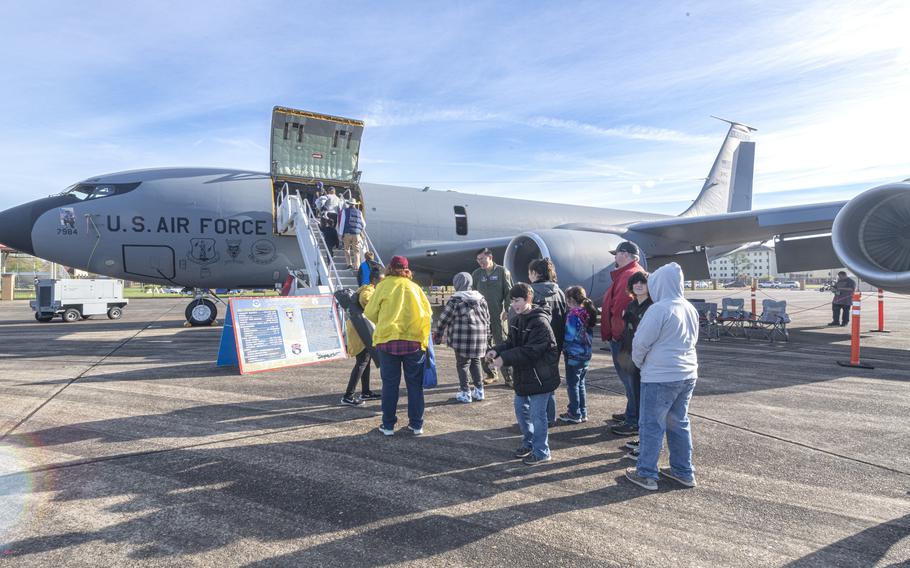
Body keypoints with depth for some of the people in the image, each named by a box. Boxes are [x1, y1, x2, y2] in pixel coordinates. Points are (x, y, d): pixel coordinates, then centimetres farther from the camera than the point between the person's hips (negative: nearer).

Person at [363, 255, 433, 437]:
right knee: (415, 384, 10)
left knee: (390, 384, 8)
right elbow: (428, 311, 9)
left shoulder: (383, 286, 2)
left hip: (388, 339, -1)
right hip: (414, 340, 1)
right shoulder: (414, 287, 7)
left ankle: (388, 425, 13)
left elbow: (370, 313, 3)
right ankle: (416, 424, 15)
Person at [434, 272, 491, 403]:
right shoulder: (480, 298, 10)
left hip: (462, 338, -5)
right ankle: (479, 390, 22)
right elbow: (487, 317, 17)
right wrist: (486, 335, 28)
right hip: (480, 338, 5)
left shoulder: (455, 299, -6)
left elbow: (444, 319, -3)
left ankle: (465, 393, 8)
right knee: (475, 362, 19)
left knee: (462, 364, 6)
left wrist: (438, 336, 8)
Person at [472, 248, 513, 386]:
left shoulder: (502, 271, 1)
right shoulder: (476, 274, 9)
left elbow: (509, 292, -1)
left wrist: (507, 310, -9)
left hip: (497, 315, -3)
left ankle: (508, 377, 3)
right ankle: (490, 374, 20)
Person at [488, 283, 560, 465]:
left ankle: (541, 452, 16)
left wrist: (505, 359, -28)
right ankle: (528, 443, 37)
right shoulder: (516, 320, 6)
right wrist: (497, 351, -10)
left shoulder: (540, 322, -22)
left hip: (540, 376, -9)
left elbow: (530, 351, -27)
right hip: (523, 375, 9)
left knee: (537, 413, 0)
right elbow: (511, 343, 10)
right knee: (521, 409, 19)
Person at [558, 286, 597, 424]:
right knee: (581, 383, 18)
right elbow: (589, 335, 10)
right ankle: (583, 413, 25)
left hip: (574, 355, -8)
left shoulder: (573, 315, -19)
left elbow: (570, 336, -18)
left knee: (572, 384, 3)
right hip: (586, 354, 8)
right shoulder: (587, 313, 5)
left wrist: (563, 347, -4)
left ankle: (574, 415, 10)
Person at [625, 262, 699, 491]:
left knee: (652, 425, 3)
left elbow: (641, 342, -15)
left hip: (660, 377, -8)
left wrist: (639, 362, 6)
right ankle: (684, 471, 27)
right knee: (679, 423, 18)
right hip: (687, 375, 8)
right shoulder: (690, 309, 7)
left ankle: (646, 474, 11)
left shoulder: (659, 309, -18)